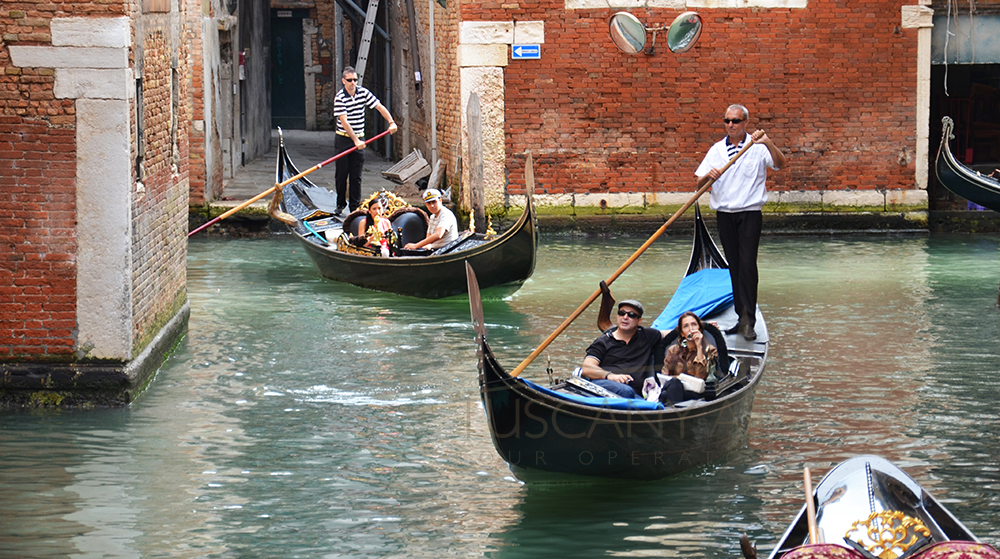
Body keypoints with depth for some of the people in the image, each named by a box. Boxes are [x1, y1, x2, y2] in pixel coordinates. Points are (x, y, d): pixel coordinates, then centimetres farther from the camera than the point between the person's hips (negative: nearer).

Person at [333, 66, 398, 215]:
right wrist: (356, 141, -24)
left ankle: (355, 206, 9)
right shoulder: (340, 98, -13)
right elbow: (344, 122, -19)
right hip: (344, 140, -3)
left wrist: (391, 122, -11)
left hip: (359, 139, 3)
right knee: (342, 174, 3)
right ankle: (340, 204, 17)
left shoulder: (363, 93, 0)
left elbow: (380, 107, 3)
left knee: (356, 176, 4)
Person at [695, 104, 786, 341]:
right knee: (734, 267, 7)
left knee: (747, 265, -13)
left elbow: (780, 163, -17)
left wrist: (768, 143, -34)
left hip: (749, 213, -4)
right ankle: (742, 318, 13)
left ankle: (748, 321, -14)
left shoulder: (757, 147, -1)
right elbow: (699, 183, 7)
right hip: (725, 214, 4)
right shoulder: (717, 150, 10)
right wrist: (708, 176, -17)